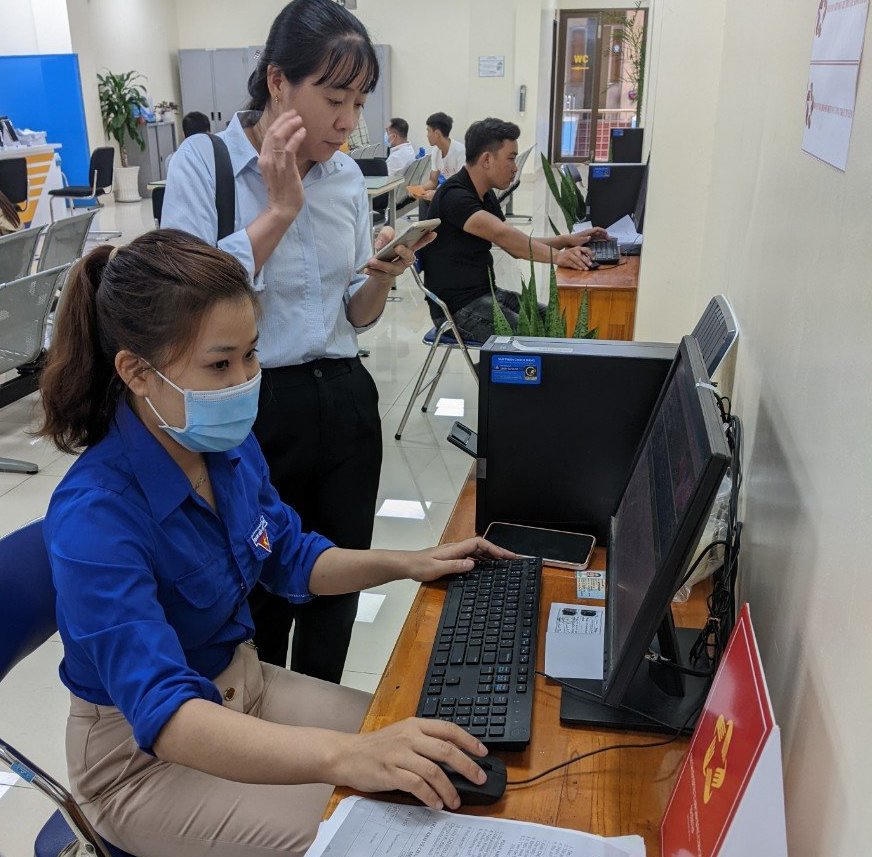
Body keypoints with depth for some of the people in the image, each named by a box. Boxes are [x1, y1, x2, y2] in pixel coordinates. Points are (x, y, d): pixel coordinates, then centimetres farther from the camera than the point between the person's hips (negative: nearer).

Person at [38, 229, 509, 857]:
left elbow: (292, 559, 8)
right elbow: (164, 713, -41)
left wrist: (407, 563, -3)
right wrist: (345, 755, -54)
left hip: (240, 688, 7)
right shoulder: (94, 518, -32)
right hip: (143, 756, -6)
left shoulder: (230, 444, -9)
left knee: (430, 759, 2)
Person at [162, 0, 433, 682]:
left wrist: (382, 279, -10)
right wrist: (279, 209, -19)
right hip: (251, 413, -4)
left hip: (345, 402, 5)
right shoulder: (203, 163, -8)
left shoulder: (347, 176, 7)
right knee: (261, 606, 10)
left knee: (336, 591, 16)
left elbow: (357, 317, 12)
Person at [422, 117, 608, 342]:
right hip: (459, 308, -10)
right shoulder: (454, 197, -18)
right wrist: (556, 256, -42)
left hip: (488, 293, 10)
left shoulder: (486, 195, 13)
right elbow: (501, 234, -34)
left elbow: (517, 246, 14)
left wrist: (567, 240, 1)